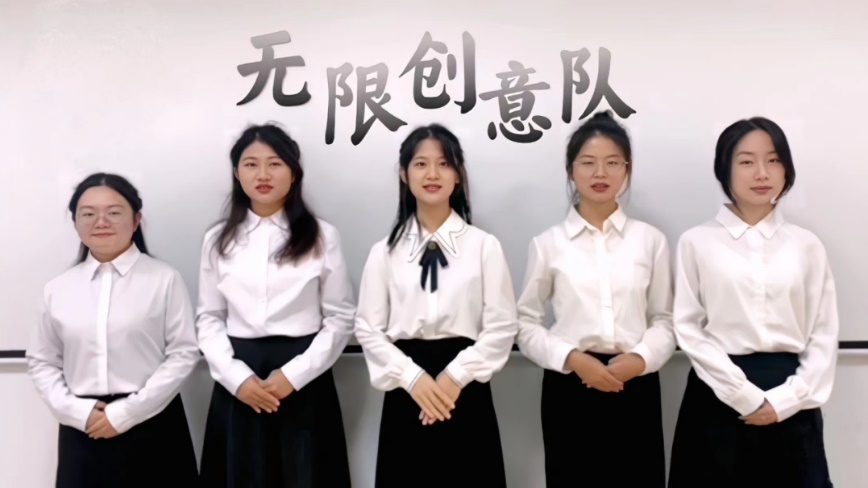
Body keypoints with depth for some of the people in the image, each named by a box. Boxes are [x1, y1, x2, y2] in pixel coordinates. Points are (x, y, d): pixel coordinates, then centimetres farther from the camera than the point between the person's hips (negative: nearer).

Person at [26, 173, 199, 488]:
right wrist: (77, 411, -5)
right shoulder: (57, 289, 6)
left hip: (152, 424, -2)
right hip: (83, 430, 3)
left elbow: (184, 354, -8)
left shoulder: (164, 279, -6)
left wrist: (127, 412, -10)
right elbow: (41, 361, 10)